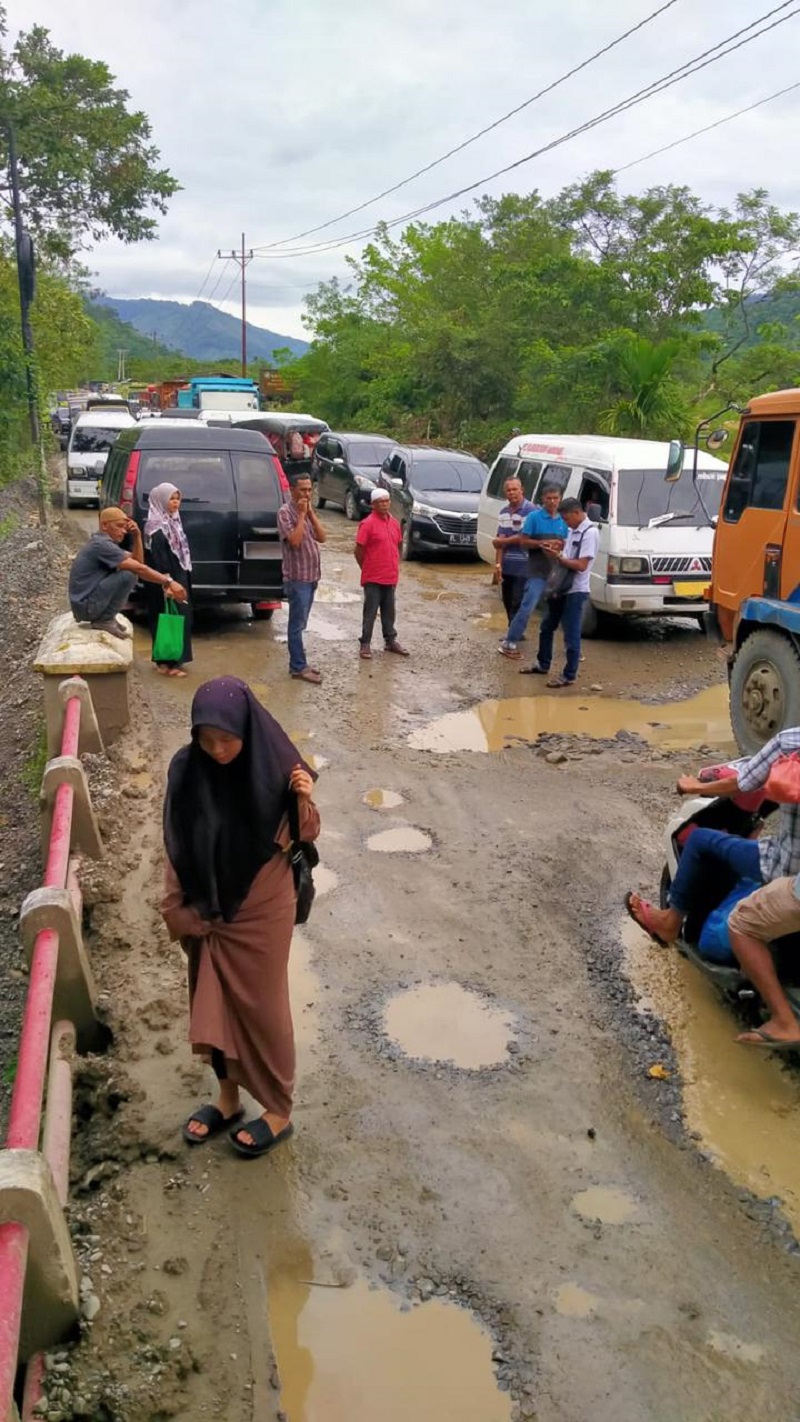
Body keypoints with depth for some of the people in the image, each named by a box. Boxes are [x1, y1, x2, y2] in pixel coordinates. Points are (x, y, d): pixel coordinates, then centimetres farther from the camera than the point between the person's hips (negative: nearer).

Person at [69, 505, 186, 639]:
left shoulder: (102, 542, 14)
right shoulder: (102, 544, -17)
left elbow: (137, 561, 13)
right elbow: (139, 569, -23)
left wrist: (137, 536, 1)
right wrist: (168, 582, -23)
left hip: (86, 605, 10)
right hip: (86, 606, -10)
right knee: (128, 575, -21)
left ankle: (104, 618, 13)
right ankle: (105, 620, -10)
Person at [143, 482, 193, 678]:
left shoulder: (172, 521, 14)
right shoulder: (157, 527, -15)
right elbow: (158, 559, -21)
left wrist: (182, 580, 18)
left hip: (177, 577, 10)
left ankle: (172, 659, 21)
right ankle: (167, 663, 0)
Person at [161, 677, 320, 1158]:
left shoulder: (275, 768, -19)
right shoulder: (186, 770, -12)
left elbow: (304, 837, -9)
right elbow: (178, 846, 0)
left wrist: (304, 801, -29)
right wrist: (176, 906, 2)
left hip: (261, 913, -3)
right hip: (208, 913, 3)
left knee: (261, 1008, 10)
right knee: (215, 1006, 17)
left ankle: (279, 1110, 29)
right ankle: (229, 1097, 39)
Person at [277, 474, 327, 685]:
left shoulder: (307, 511, 13)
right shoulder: (285, 512, -12)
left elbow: (321, 537, 5)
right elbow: (295, 540, -23)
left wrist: (310, 513, -3)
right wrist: (301, 515, -17)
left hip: (311, 576, 8)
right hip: (297, 577, -8)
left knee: (300, 624, 13)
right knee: (297, 624, -5)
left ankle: (298, 663, 20)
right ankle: (299, 667, -1)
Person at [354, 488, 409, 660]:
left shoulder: (394, 523, 8)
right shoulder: (368, 524, -12)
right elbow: (358, 550, -9)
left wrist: (394, 567, 15)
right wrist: (367, 569, -1)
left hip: (391, 577, 6)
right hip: (373, 578, -6)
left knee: (389, 612, 15)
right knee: (370, 612, 0)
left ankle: (391, 641, 25)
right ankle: (365, 644, 8)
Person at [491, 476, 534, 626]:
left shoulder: (529, 510, -13)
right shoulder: (504, 511, 10)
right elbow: (500, 540, 6)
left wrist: (501, 541, -4)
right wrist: (498, 564, -2)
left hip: (522, 567, -7)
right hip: (506, 566, 7)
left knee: (518, 603, -6)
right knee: (507, 601, 14)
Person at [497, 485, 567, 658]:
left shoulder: (563, 520, 10)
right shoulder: (534, 517, -5)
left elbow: (564, 544, 17)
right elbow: (523, 541, -7)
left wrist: (560, 545, -4)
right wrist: (542, 543, -18)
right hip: (538, 572, -5)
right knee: (527, 608, -11)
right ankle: (508, 643, -4)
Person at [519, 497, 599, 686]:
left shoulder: (590, 533, -15)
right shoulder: (572, 531, 12)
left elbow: (581, 565, -21)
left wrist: (558, 557, -17)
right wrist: (555, 550, -1)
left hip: (575, 591, -9)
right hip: (560, 589, 9)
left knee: (571, 635, -3)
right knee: (546, 628, 18)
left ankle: (569, 676, 5)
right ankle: (542, 665, 33)